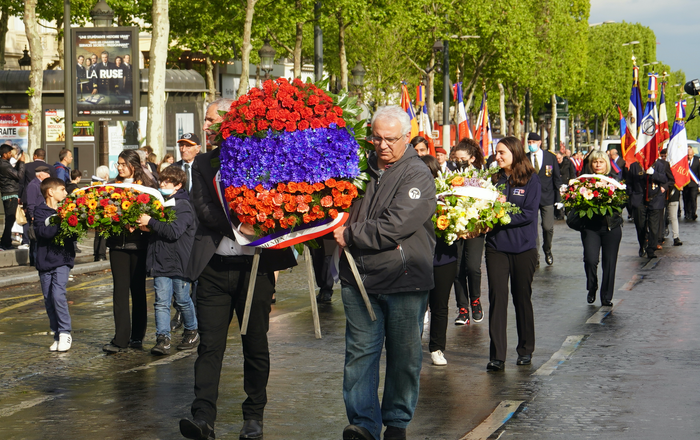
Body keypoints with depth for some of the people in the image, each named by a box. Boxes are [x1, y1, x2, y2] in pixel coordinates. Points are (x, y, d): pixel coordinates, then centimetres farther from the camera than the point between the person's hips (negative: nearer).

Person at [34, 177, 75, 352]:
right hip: (45, 261, 1)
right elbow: (43, 232, -16)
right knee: (49, 299, 5)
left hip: (62, 260, 0)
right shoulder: (40, 212, 0)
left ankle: (65, 333, -6)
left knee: (58, 294, -16)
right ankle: (57, 335, 15)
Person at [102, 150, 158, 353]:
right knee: (120, 289, -2)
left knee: (138, 289, 5)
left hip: (138, 243, -3)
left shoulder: (146, 185, 0)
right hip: (117, 243, 3)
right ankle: (120, 338, -5)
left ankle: (137, 336, 14)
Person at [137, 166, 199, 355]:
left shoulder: (183, 206, -9)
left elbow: (174, 231, -22)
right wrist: (147, 228, 4)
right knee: (161, 302, -2)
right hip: (161, 261, 6)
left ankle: (192, 332, 27)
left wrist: (151, 222, -20)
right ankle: (163, 339, -5)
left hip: (179, 262, -6)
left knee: (182, 301, 8)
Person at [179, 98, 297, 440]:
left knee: (255, 344, 8)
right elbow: (203, 209, -5)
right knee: (210, 344, -4)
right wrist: (237, 226, -20)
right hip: (214, 268, 1)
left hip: (255, 267, -1)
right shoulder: (203, 164, 8)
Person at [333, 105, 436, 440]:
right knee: (360, 352, 1)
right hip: (360, 279, 4)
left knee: (403, 356, 7)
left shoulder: (418, 176, -7)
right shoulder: (363, 169, 10)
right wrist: (340, 230, 4)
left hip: (404, 280, -4)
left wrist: (350, 236, -10)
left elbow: (394, 226, -18)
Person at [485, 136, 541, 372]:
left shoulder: (531, 179, -3)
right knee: (497, 297, -5)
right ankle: (497, 356, -6)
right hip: (496, 247, 2)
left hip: (523, 247, -2)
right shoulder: (494, 179, 8)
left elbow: (529, 213, -11)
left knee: (522, 297, 9)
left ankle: (525, 350, 24)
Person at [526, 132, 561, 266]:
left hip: (547, 197, 0)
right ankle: (535, 256, 10)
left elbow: (557, 178, 7)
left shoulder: (551, 157, 4)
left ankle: (547, 251, 24)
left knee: (548, 228, -2)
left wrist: (558, 198, 3)